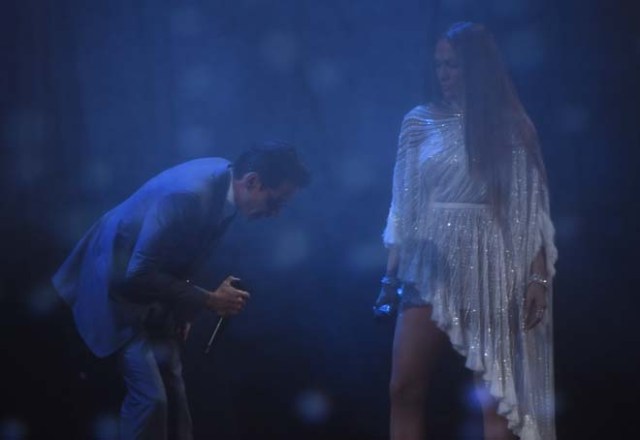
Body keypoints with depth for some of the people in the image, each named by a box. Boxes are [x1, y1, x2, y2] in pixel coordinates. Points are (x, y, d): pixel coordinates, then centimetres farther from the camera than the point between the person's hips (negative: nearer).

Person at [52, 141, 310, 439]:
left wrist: (183, 308, 10)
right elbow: (138, 275, -31)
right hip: (118, 280, -9)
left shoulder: (225, 181, -7)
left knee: (172, 391, 10)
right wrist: (208, 300, -25)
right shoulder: (189, 194, -34)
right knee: (150, 395, -14)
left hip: (148, 281, 9)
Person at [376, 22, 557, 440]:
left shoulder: (511, 125, 2)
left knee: (497, 395, -3)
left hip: (490, 267, -2)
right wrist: (391, 271, 5)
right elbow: (404, 202, 10)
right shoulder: (420, 122, 8)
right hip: (430, 264, 2)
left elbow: (531, 208, -1)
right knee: (404, 390, -3)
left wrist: (539, 277, -9)